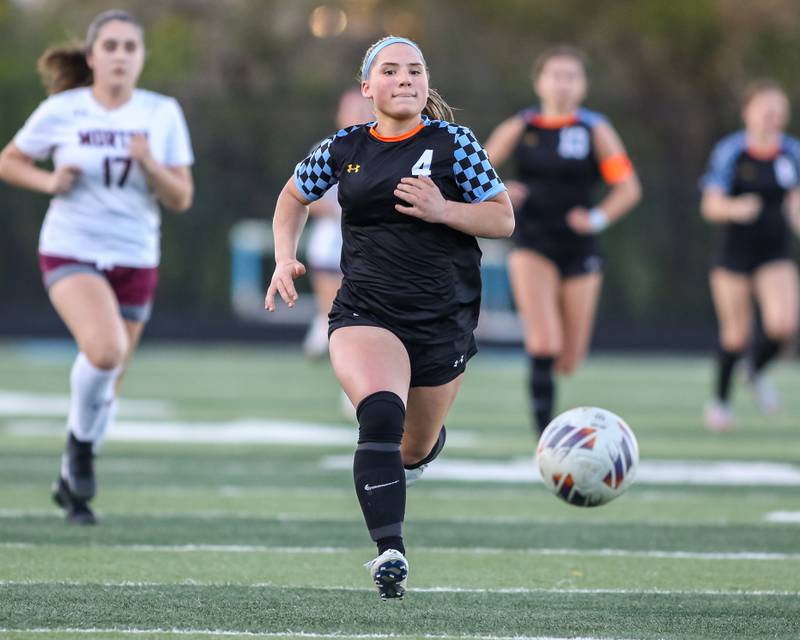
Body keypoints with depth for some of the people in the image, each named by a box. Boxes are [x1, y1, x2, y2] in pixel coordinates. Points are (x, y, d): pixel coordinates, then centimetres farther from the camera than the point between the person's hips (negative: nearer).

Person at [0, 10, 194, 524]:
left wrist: (149, 164, -20)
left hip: (135, 261, 3)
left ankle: (72, 482, 33)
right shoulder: (61, 111, -6)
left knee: (107, 385, 11)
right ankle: (82, 438, -2)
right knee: (106, 349, -30)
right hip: (71, 251, -3)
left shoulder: (162, 114, -2)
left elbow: (181, 199, -1)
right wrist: (49, 182, -11)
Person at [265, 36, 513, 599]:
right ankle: (390, 552, -33)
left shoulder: (452, 143, -3)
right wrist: (285, 258, 7)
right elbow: (294, 197, 22)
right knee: (381, 415, -28)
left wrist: (441, 210, -19)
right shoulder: (344, 150, 3)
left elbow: (503, 219, -3)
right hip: (365, 314, -1)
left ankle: (411, 456, 56)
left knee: (417, 447, 15)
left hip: (445, 320, 1)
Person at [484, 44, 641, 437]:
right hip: (532, 246, -1)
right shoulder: (519, 129, 2)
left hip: (579, 251, 1)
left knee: (568, 361, 5)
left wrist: (599, 219, -16)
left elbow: (628, 188, -1)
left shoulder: (596, 131, 0)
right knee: (544, 345, -20)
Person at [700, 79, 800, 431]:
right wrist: (735, 208, -32)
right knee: (736, 333, 2)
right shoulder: (729, 151, -10)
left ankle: (757, 372, 15)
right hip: (733, 253, -2)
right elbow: (711, 205, -13)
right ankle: (721, 398, 27)